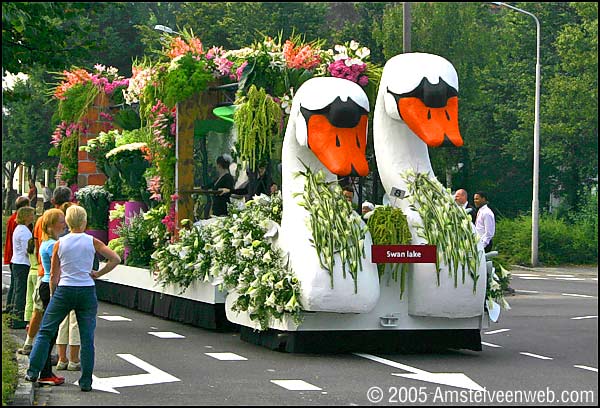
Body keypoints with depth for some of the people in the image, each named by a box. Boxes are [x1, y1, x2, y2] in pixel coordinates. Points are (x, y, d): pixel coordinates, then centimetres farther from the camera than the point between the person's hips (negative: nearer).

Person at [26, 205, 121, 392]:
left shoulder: (59, 244, 0)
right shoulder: (92, 242, -1)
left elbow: (53, 276, 3)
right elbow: (115, 259, -5)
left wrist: (53, 295, 15)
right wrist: (98, 274, 5)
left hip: (64, 290, 0)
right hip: (87, 292, 0)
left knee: (45, 332, 11)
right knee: (87, 338, 4)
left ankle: (33, 372, 7)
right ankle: (86, 381, 3)